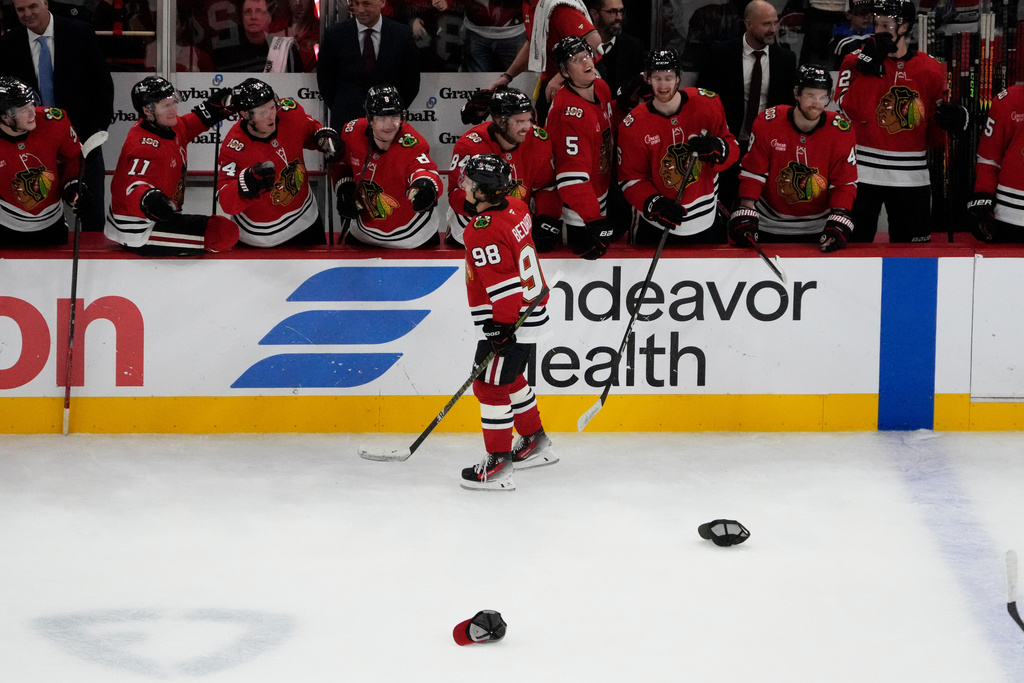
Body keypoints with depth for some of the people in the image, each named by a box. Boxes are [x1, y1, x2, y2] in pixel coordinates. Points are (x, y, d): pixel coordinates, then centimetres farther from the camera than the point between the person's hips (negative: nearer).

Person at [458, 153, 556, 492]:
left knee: (490, 385, -5)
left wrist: (501, 325, -24)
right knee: (510, 378, 25)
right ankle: (535, 443, 37)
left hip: (507, 322, -10)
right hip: (530, 309, 10)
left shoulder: (484, 232, -24)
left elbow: (502, 282, -27)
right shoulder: (514, 208, 4)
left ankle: (498, 466, -4)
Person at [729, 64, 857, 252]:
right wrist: (745, 214, -18)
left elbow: (845, 182, -8)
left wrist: (838, 221, -21)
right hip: (769, 225, 0)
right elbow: (752, 172, -9)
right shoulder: (768, 122, -13)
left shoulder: (840, 130, -11)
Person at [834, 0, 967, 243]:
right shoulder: (857, 61, 0)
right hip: (862, 174, -1)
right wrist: (870, 67, -18)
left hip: (911, 178, 2)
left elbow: (934, 133, 11)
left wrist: (952, 121, -11)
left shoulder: (930, 70, 4)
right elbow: (852, 110, -16)